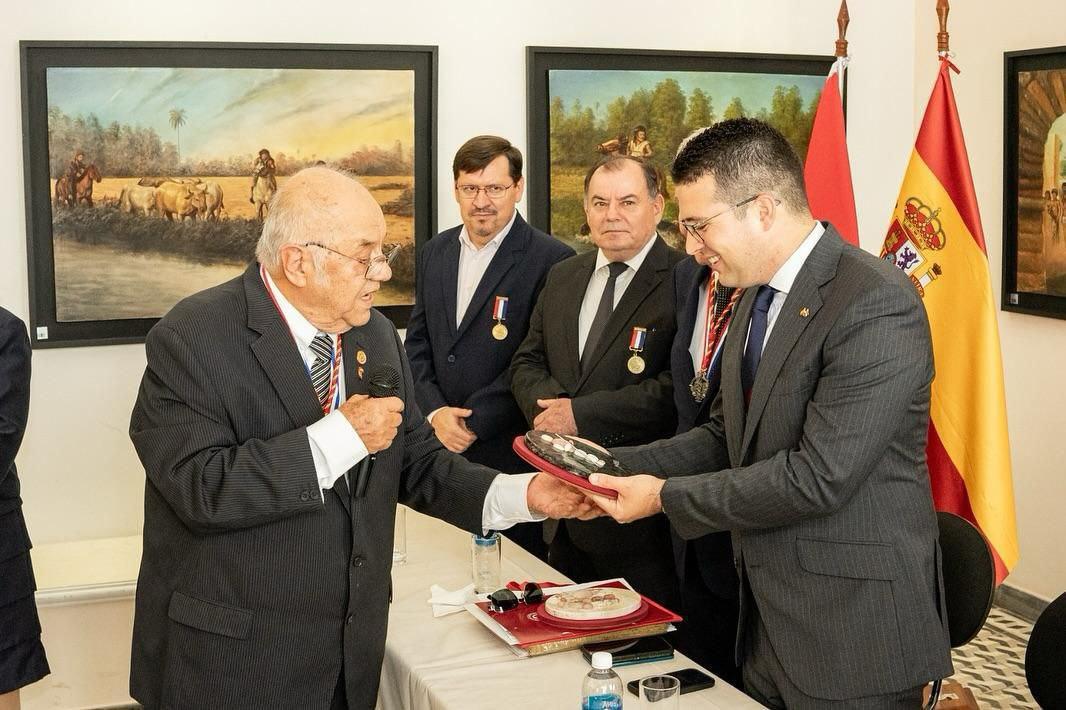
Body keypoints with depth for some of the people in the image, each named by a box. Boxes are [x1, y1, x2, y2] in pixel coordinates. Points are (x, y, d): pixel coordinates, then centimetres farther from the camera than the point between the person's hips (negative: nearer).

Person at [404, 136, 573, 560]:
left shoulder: (551, 260, -10)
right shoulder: (435, 253, 11)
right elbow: (417, 344, 12)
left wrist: (472, 422, -14)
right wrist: (435, 411, -4)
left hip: (510, 456, -5)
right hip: (439, 446, 5)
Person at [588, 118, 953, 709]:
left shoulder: (877, 304, -21)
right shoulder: (756, 297, 9)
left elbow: (818, 476, -25)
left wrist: (665, 497, -17)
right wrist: (617, 465, -1)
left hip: (852, 628, -8)